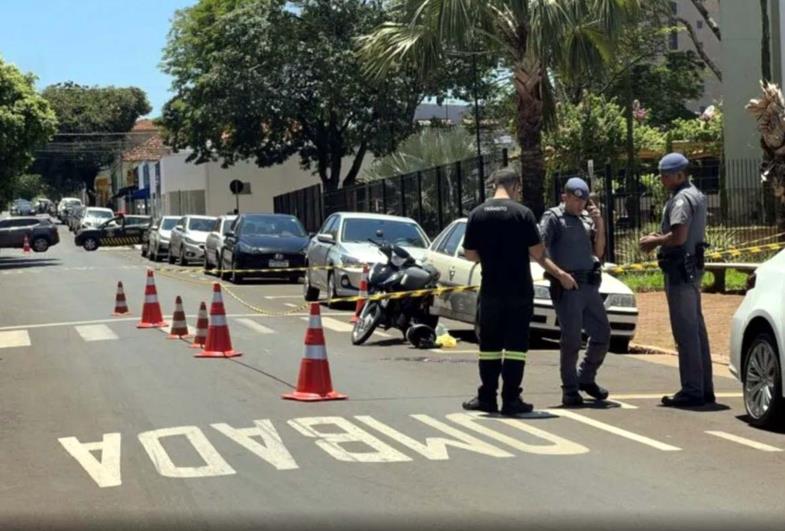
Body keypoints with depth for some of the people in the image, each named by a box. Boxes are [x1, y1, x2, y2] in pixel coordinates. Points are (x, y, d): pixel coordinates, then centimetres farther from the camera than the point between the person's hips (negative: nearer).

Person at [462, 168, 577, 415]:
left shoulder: (477, 214, 1)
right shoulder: (522, 213, -8)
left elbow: (470, 254, 3)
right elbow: (537, 253, -8)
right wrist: (559, 274, 5)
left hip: (490, 290, 3)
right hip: (519, 290, -2)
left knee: (489, 345, 12)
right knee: (516, 345, 3)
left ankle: (487, 398, 14)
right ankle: (511, 399, 2)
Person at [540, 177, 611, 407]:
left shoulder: (586, 219, 17)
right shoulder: (553, 218, -2)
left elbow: (598, 252, 16)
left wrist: (599, 224, 5)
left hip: (590, 285, 7)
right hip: (567, 287, -7)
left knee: (602, 334, 9)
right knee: (571, 339, -4)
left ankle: (586, 378, 26)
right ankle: (570, 389, 6)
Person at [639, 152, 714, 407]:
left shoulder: (681, 200, -15)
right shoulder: (696, 195, 17)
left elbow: (678, 236, -26)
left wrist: (654, 240, -9)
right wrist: (659, 238, 13)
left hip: (680, 271, -11)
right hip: (692, 268, 11)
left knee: (685, 331, -8)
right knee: (696, 328, 13)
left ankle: (692, 390, -7)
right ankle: (704, 388, 18)